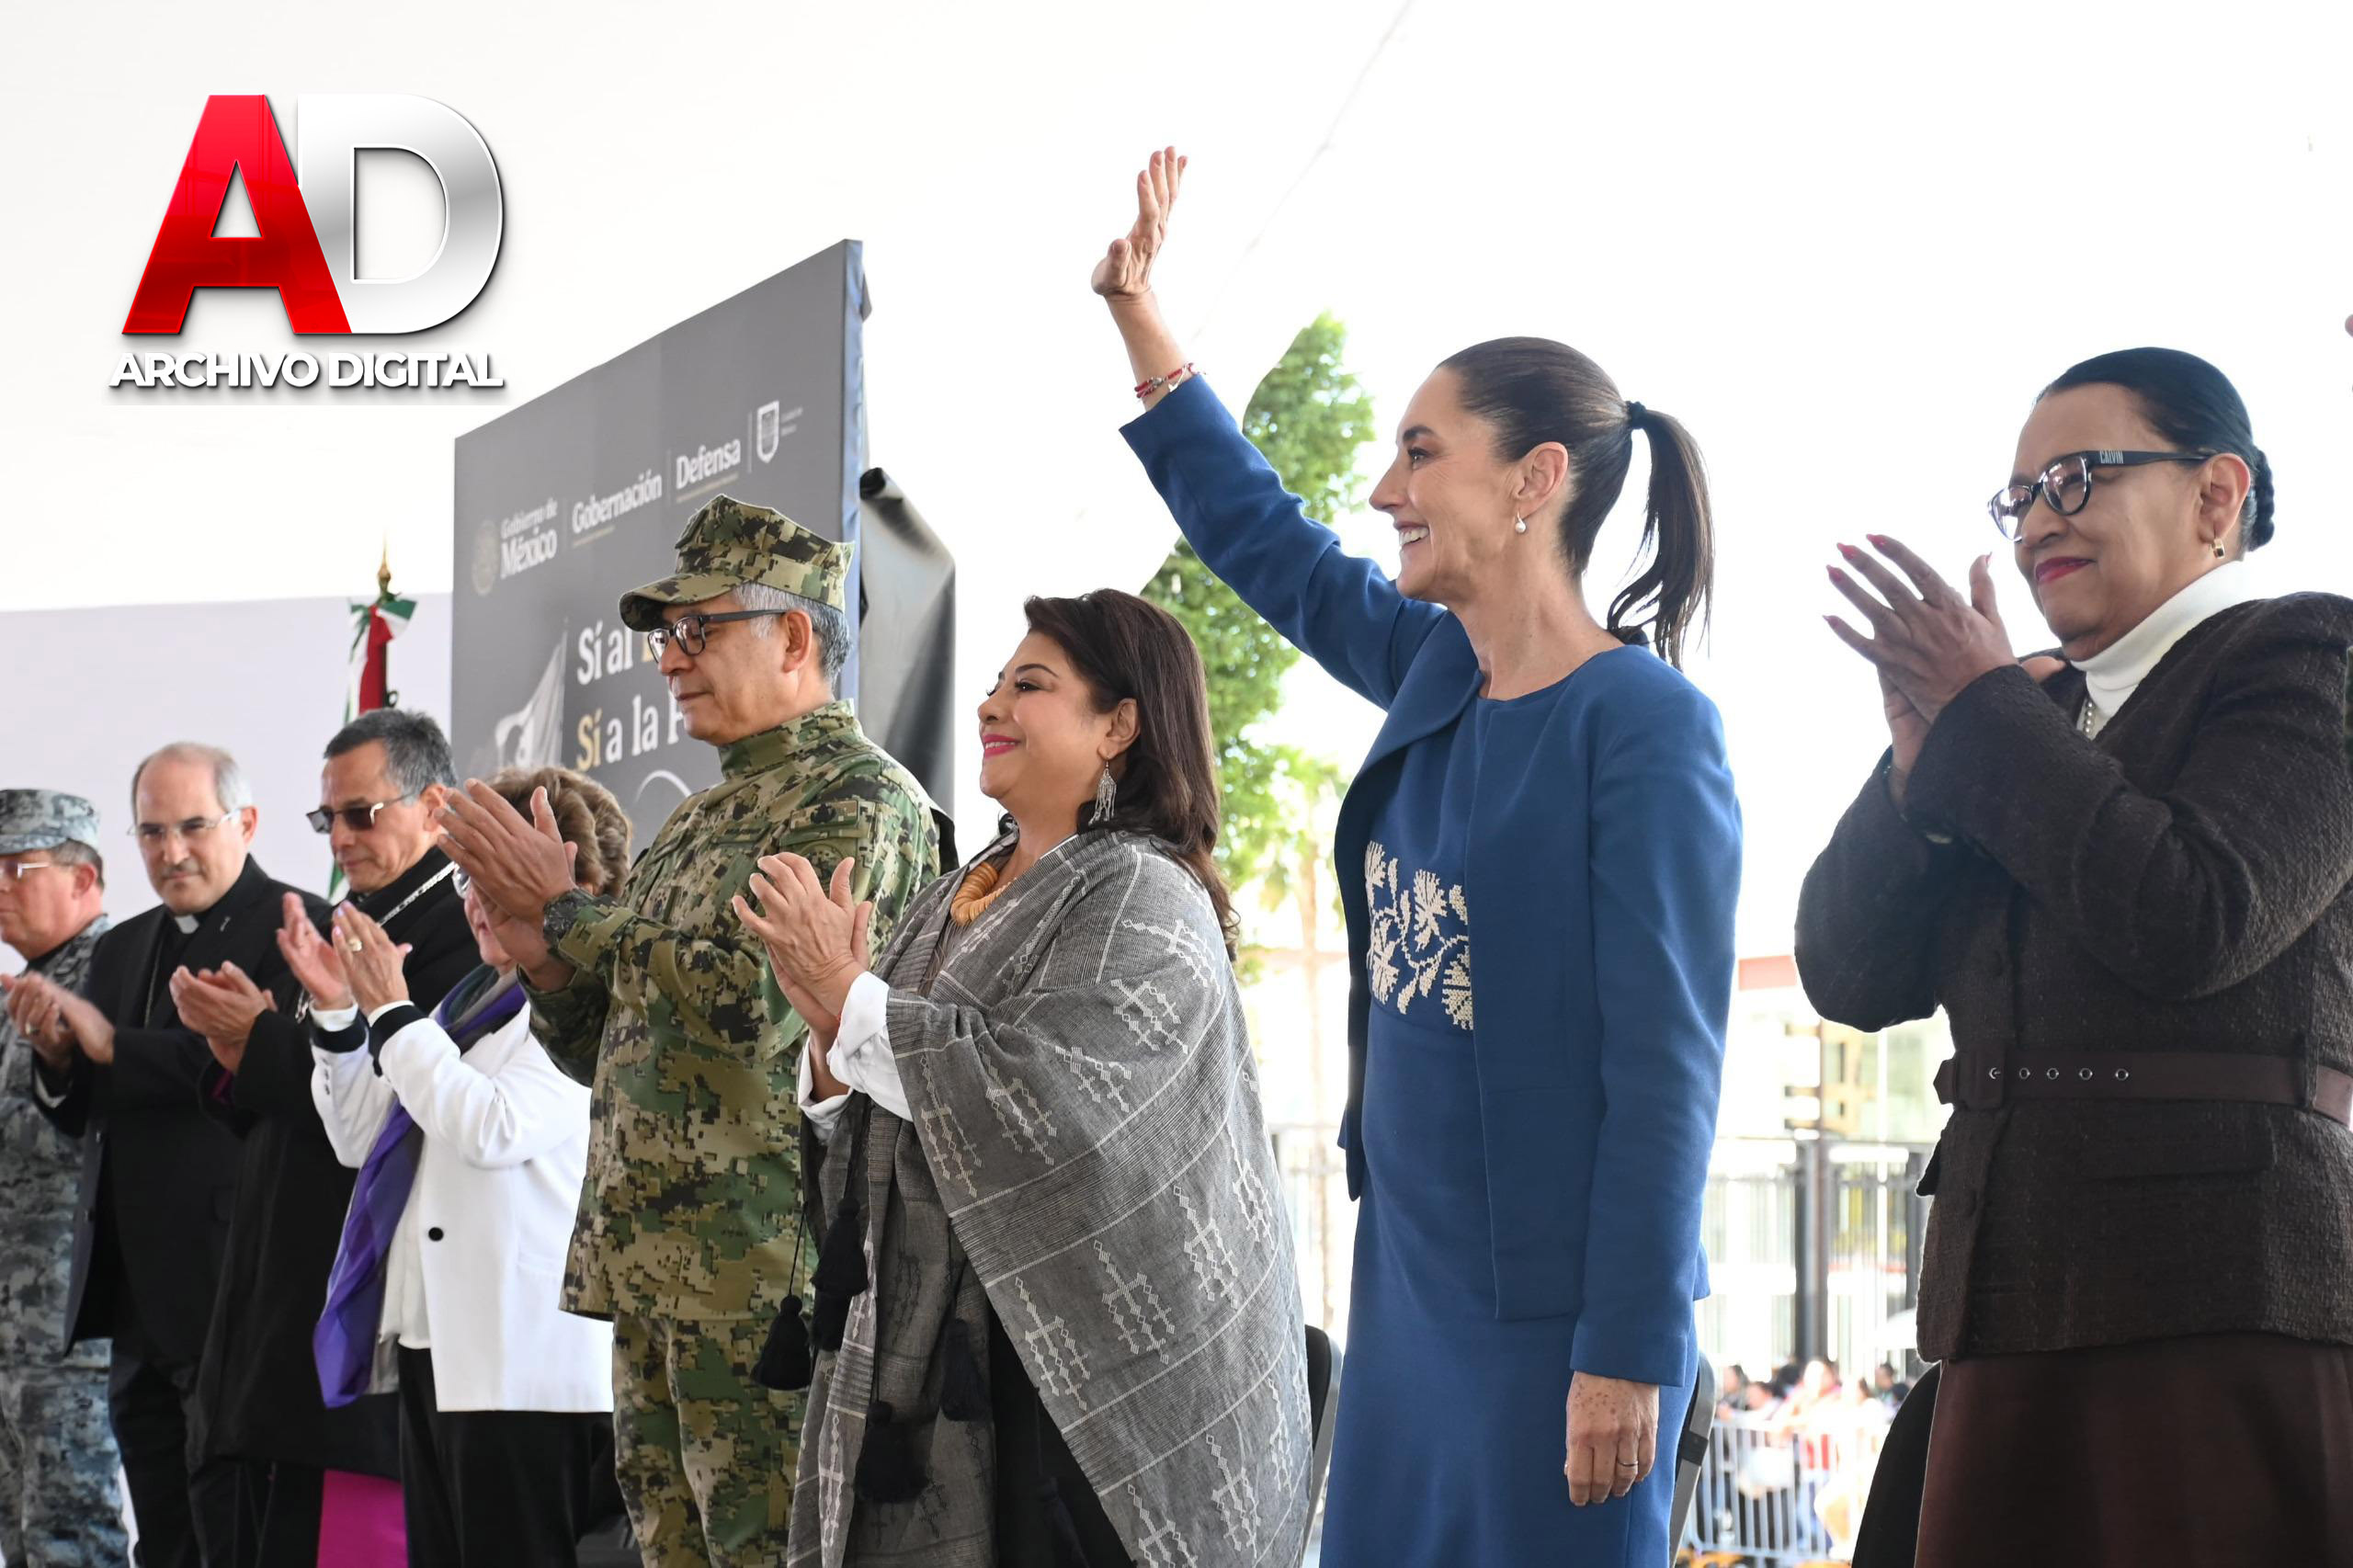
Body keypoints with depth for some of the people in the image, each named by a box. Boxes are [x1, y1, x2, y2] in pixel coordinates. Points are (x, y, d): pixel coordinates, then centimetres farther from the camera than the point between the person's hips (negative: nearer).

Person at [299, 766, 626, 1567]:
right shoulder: (474, 999, 19)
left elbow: (492, 1129, -23)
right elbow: (363, 1139, 20)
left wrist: (390, 1010, -14)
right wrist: (338, 1011, 7)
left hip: (527, 1363, -9)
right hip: (434, 1350, 9)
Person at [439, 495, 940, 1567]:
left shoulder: (860, 799, -7)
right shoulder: (700, 817, 21)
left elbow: (753, 993, -21)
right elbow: (603, 1045, 22)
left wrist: (562, 907, -10)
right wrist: (541, 954, 1)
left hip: (766, 1273, -9)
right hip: (651, 1269, 9)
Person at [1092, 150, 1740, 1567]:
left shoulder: (1644, 722, -13)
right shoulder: (1435, 677, 8)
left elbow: (1665, 1063, -17)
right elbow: (1258, 536, 25)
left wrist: (1629, 1352, -19)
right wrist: (1141, 313, 25)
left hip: (1562, 1299, -8)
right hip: (1411, 1279, 8)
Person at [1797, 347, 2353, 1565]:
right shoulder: (2033, 719, 20)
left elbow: (2194, 920, -16)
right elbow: (1852, 978, 13)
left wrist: (1981, 708, -6)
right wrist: (1921, 761, -2)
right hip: (2014, 1313, 6)